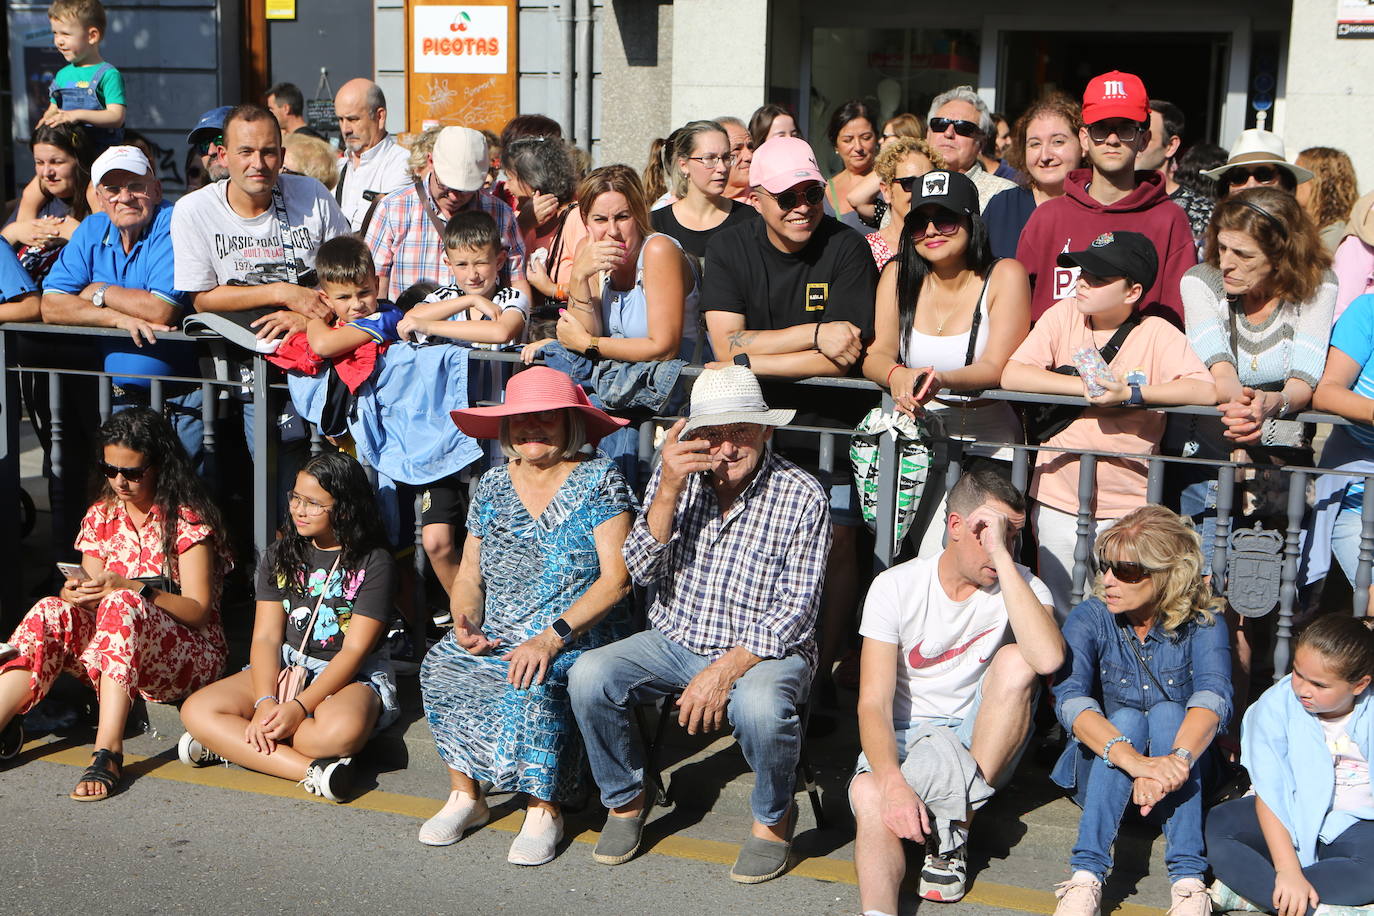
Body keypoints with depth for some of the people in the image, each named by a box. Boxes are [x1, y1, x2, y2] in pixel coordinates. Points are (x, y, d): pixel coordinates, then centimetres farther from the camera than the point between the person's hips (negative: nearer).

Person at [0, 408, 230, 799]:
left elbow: (199, 611, -10)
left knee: (121, 605, -35)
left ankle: (108, 752, -45)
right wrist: (75, 592, -17)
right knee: (52, 614, -23)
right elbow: (95, 594, 8)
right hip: (116, 657, 5)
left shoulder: (187, 521, -5)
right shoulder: (101, 516, 11)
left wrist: (131, 589, -25)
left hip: (190, 656, -5)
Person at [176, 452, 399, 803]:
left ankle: (231, 744, -20)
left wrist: (300, 706, -25)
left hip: (352, 676, -5)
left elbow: (355, 650, -14)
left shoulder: (374, 562, -8)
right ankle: (312, 770, -27)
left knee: (342, 730, -41)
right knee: (196, 710, -18)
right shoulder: (280, 555, 7)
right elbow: (266, 637, 0)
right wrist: (266, 701, -19)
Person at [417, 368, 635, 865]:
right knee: (440, 665, -24)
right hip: (495, 638, 5)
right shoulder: (492, 485, 12)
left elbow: (616, 578, -11)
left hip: (579, 638, -5)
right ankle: (464, 793, -10)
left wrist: (552, 637, -21)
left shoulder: (599, 481, -3)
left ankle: (544, 810, -17)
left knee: (535, 684, -34)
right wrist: (466, 626, -10)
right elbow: (469, 576, 13)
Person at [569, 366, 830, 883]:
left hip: (765, 650, -3)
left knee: (758, 704, -36)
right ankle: (626, 797, 6)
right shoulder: (675, 475, -1)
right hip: (675, 642, 4)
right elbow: (642, 571, -8)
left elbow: (795, 609, -13)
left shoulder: (801, 497, -10)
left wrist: (726, 670, -24)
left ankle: (773, 816, -4)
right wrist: (669, 489, -22)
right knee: (588, 676, -21)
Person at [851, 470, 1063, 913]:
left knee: (1015, 661, -26)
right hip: (906, 738, -1)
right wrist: (892, 782, -34)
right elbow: (874, 702, -14)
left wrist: (1002, 554, -29)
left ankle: (954, 828, -21)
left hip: (983, 741, 1)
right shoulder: (896, 586, -7)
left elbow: (1048, 658, -30)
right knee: (868, 794, -34)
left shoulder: (1021, 585, -6)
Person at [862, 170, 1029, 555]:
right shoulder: (898, 276, 8)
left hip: (985, 445, -3)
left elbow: (997, 368, -11)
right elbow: (875, 356, -2)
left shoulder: (1005, 276, -2)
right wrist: (897, 376, -26)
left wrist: (942, 380, -31)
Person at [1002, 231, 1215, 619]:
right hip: (1058, 501, 2)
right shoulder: (1064, 316, 1)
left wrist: (1130, 393, -22)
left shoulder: (1157, 334, -4)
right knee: (1060, 617, 11)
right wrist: (1085, 387, -15)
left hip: (1128, 510, -2)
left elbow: (1206, 390, -16)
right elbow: (1011, 375, -9)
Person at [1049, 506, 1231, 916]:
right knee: (1127, 717, -29)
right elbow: (1069, 697, -28)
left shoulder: (1202, 623, -10)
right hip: (1101, 770, 0)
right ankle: (1086, 876, -40)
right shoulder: (1090, 618, -10)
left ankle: (1188, 880, -37)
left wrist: (1177, 759, -51)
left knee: (1167, 712, -28)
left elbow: (1214, 694, -30)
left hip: (1186, 783, 0)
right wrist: (1133, 760, -46)